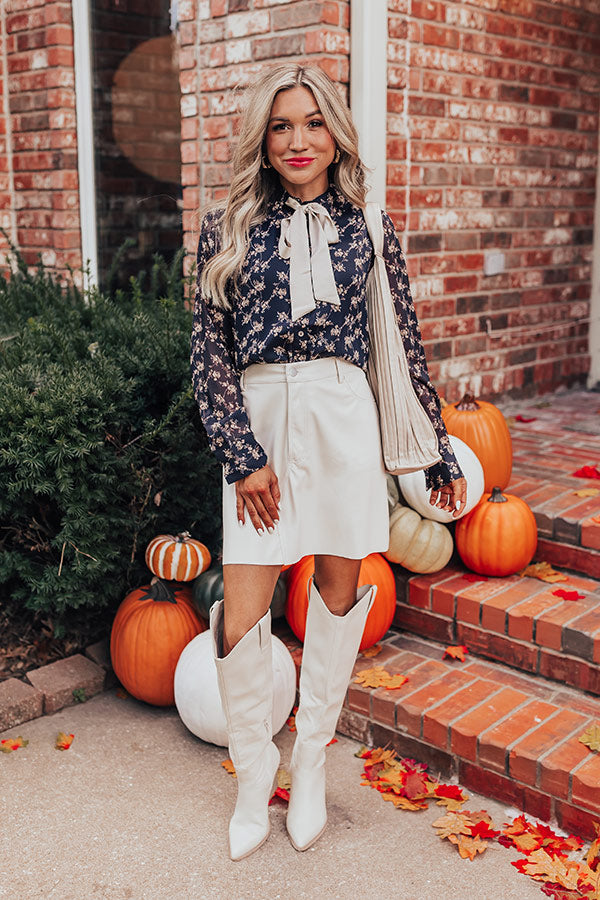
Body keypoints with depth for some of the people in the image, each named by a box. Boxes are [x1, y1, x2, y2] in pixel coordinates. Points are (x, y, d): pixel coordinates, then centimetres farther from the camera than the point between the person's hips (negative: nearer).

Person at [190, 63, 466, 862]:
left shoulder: (368, 228, 8)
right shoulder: (227, 228, 6)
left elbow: (406, 348, 10)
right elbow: (209, 352, 1)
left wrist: (442, 456, 11)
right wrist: (243, 455, -8)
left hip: (344, 418, 1)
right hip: (257, 418, 0)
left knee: (340, 590, 8)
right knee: (241, 615, -3)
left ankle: (312, 758, 30)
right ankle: (254, 778, 20)